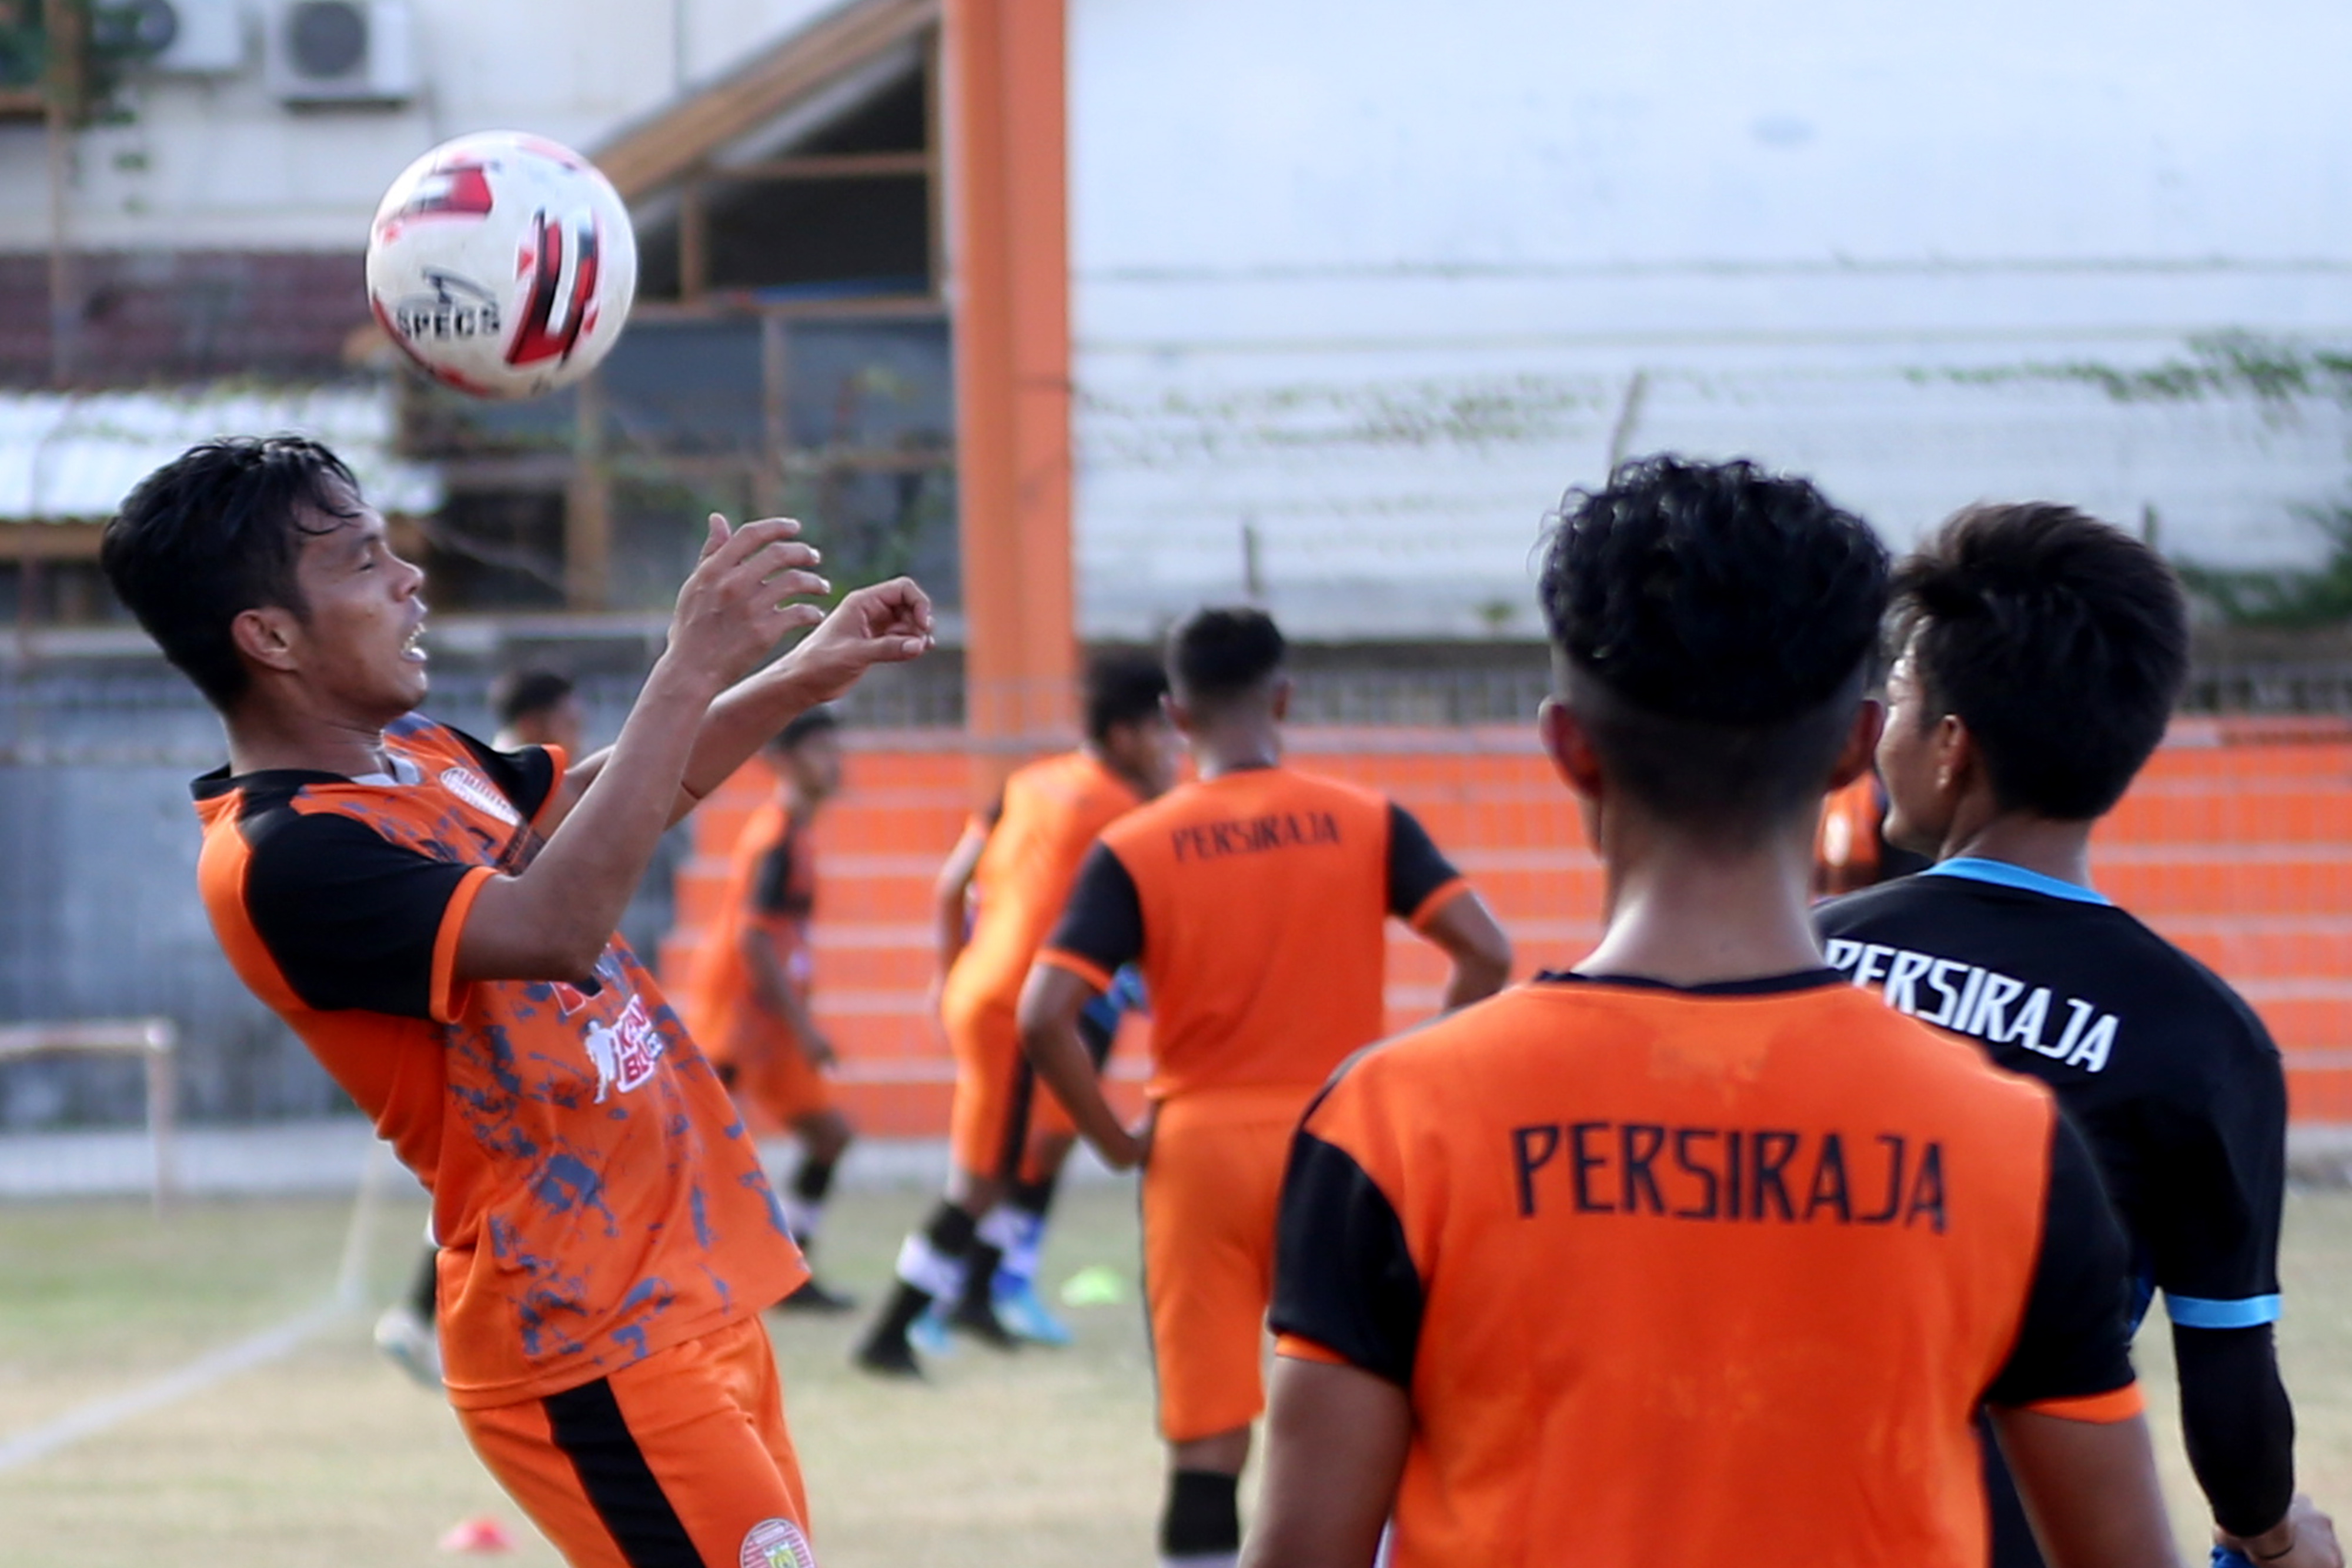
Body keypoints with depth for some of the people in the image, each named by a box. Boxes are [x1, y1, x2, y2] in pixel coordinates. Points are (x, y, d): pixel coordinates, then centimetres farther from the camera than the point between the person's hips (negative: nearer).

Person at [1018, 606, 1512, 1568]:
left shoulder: (1133, 850, -3)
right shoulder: (1367, 823, 0)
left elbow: (1044, 1019, -12)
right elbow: (1486, 956, -8)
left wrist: (1116, 1142, -1)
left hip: (1199, 1154, -1)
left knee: (1205, 1443, 2)